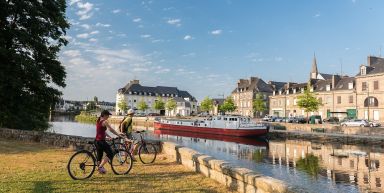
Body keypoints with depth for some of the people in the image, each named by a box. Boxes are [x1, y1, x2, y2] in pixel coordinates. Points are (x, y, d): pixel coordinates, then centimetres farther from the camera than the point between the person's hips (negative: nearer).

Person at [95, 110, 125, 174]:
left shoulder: (98, 121, 13)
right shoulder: (104, 122, -14)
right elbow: (111, 130, -14)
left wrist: (109, 136, 17)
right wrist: (118, 134, -4)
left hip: (97, 141, 9)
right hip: (101, 141, -9)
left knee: (99, 155, 16)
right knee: (110, 154, 0)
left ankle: (99, 167, 23)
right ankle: (100, 167, -5)